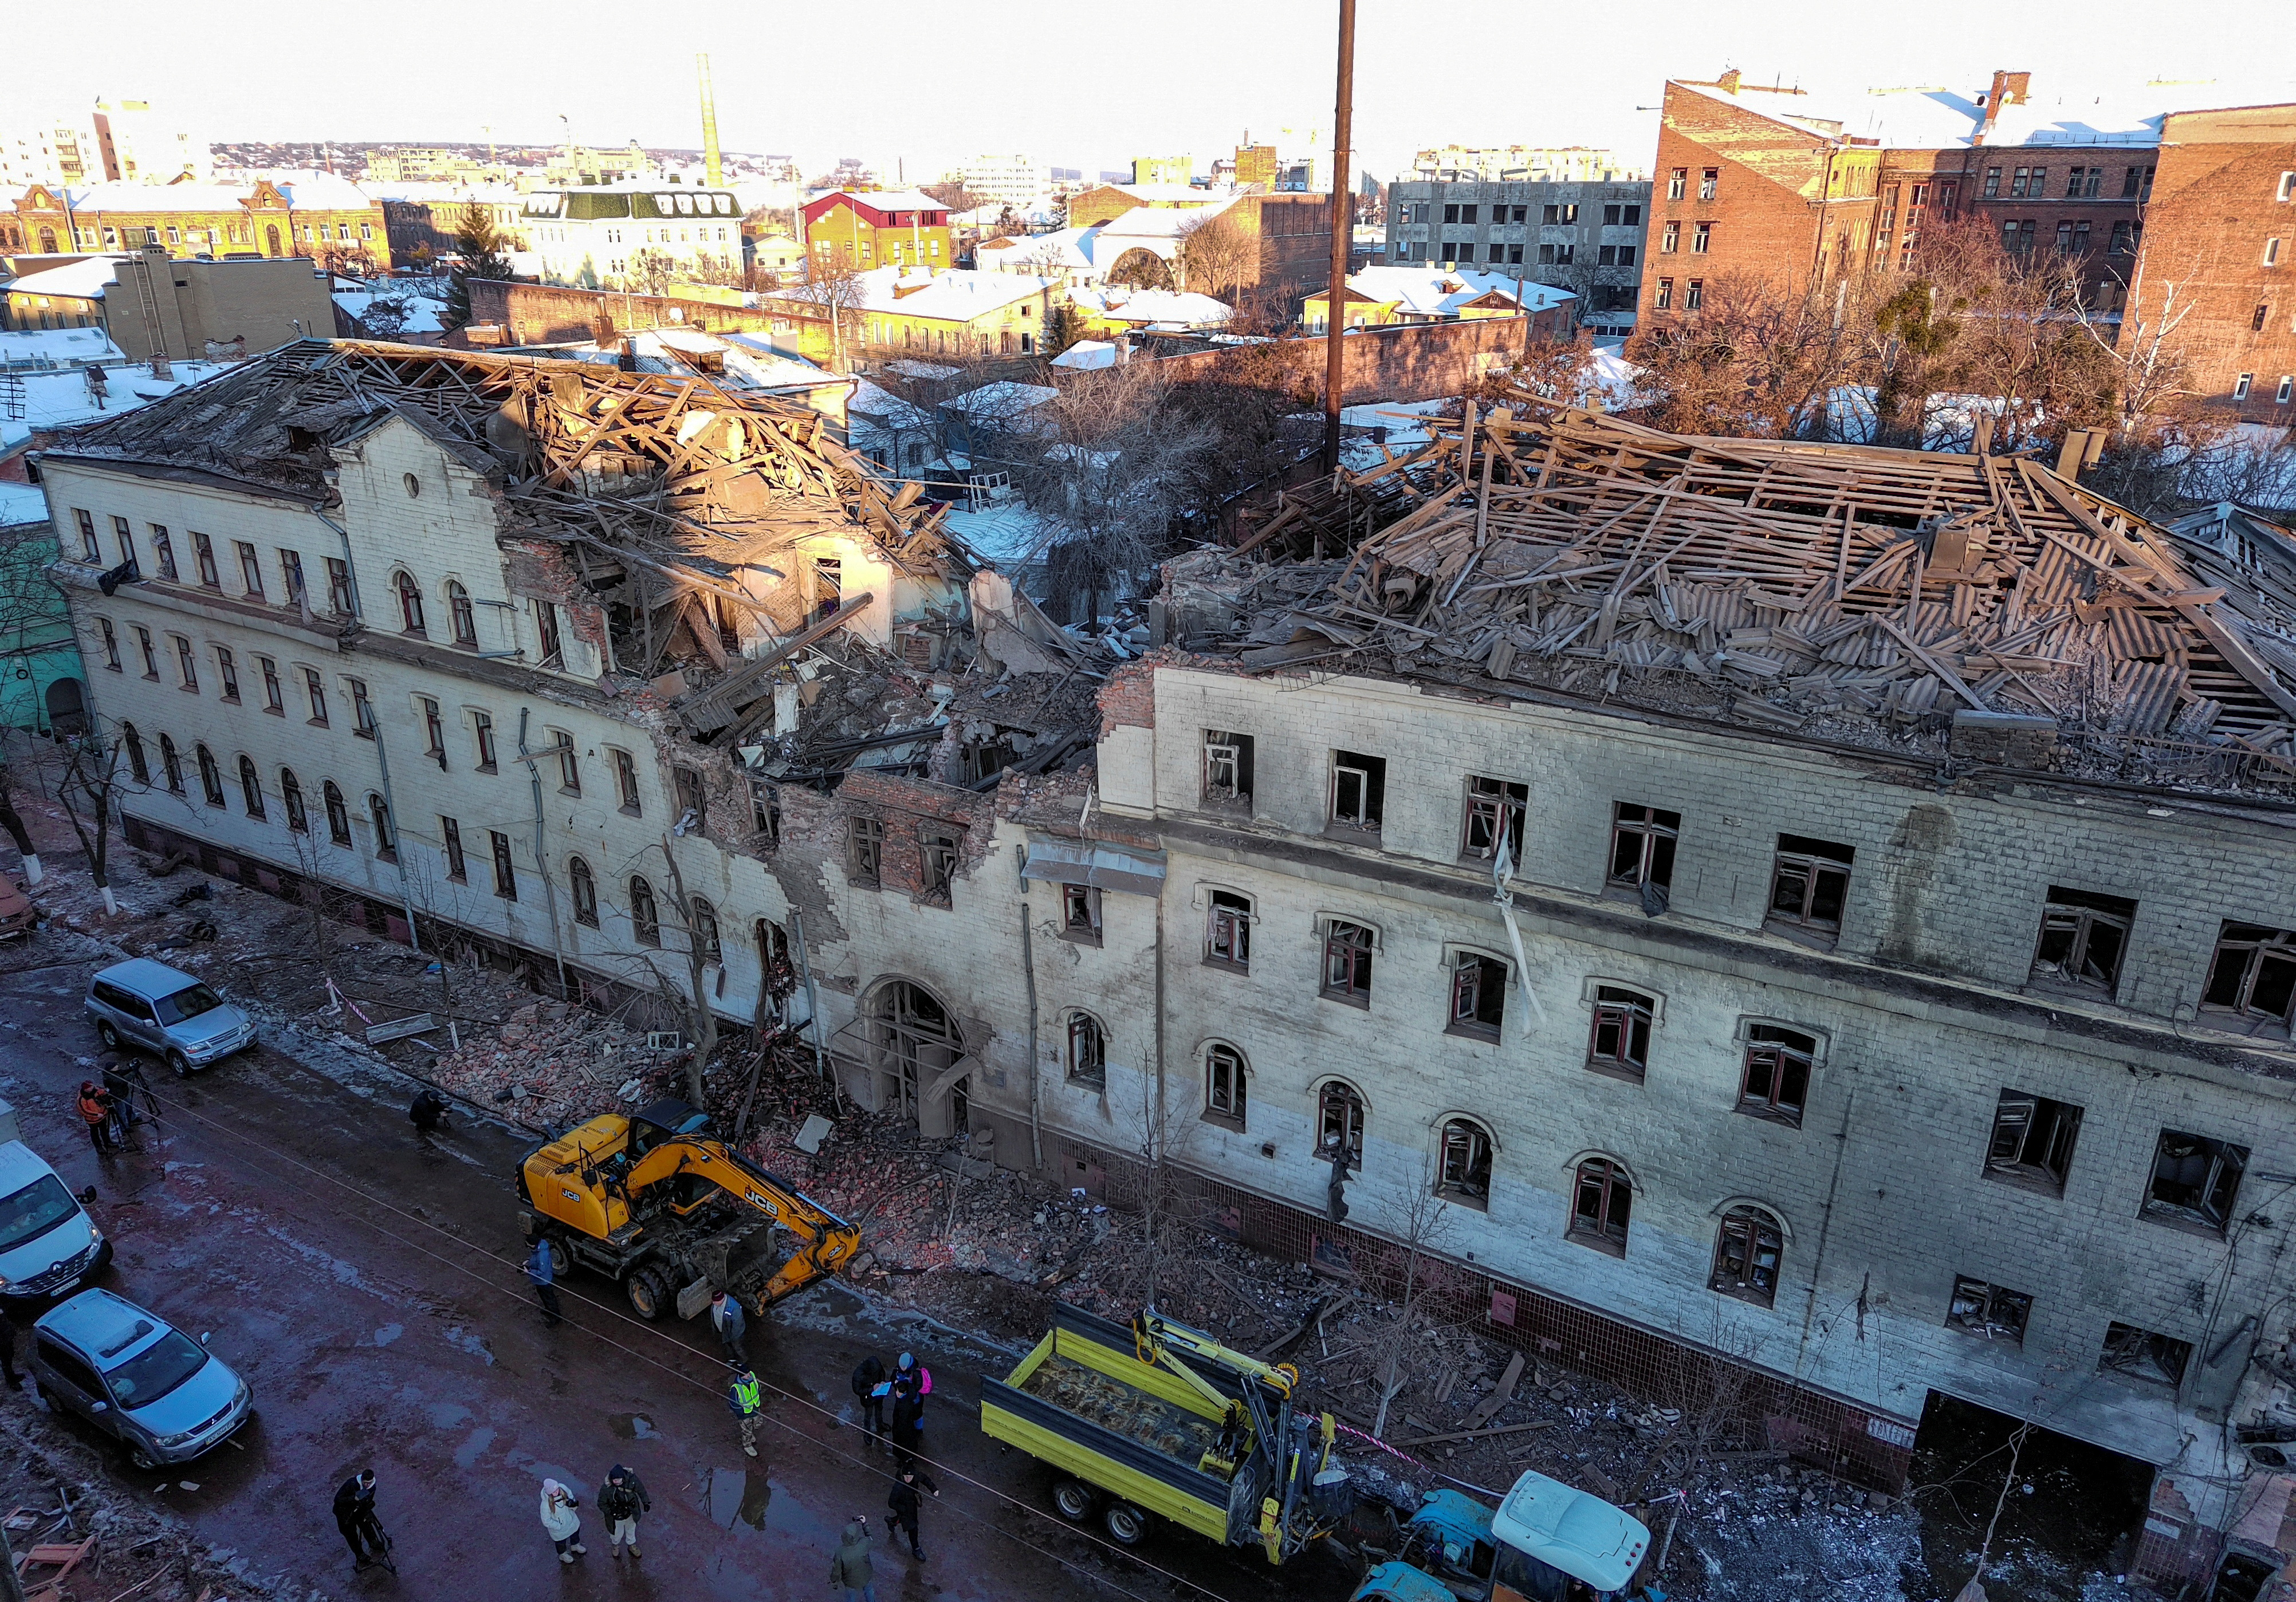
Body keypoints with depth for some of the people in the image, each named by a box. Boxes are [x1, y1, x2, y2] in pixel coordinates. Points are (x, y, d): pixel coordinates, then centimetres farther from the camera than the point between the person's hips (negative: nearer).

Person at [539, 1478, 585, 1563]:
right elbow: (547, 1522, -25)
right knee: (561, 1541, 27)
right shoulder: (546, 1505, -40)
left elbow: (570, 1494, -6)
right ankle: (563, 1555, 61)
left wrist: (572, 1503, -25)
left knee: (575, 1531, 33)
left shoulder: (562, 1488, -29)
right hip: (558, 1527, -4)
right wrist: (559, 1526, -20)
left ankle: (575, 1546, 66)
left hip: (571, 1519, 5)